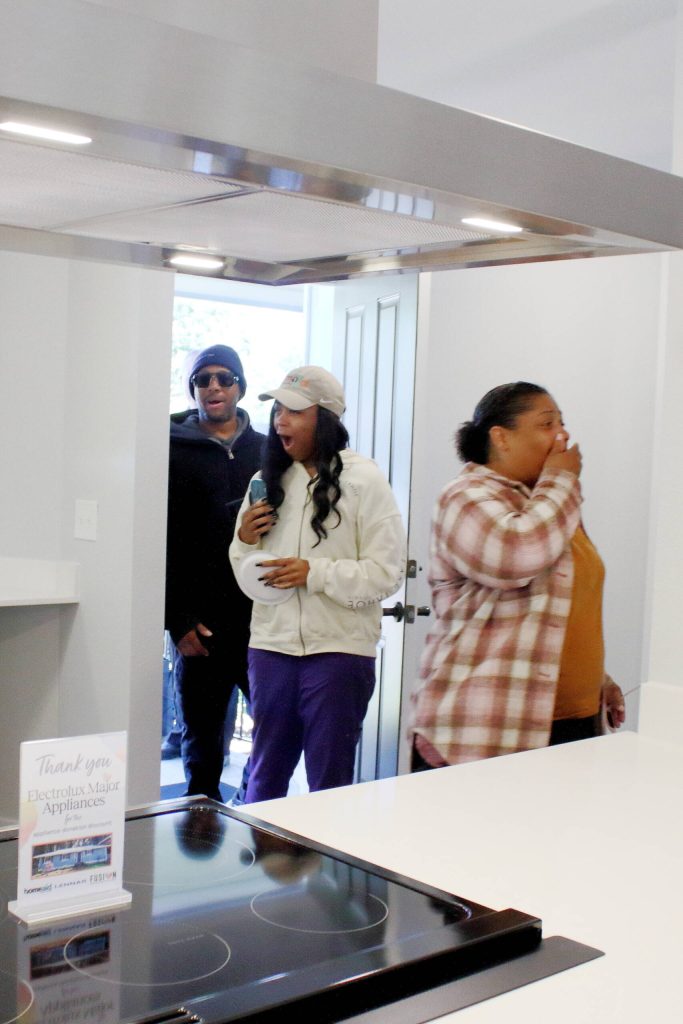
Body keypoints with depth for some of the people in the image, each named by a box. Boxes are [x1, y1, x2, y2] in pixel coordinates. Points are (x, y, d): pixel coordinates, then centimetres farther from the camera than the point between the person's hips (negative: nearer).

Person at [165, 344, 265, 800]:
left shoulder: (268, 451, 11)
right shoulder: (177, 452, 4)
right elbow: (162, 544, -1)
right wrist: (180, 621, -8)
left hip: (264, 619, 2)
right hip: (203, 625, -1)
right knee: (202, 741, 6)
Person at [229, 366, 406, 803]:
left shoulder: (364, 479, -7)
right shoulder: (269, 479, 9)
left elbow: (386, 573, -12)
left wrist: (315, 573, -20)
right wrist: (244, 540, -5)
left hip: (338, 650, -5)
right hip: (271, 646, 5)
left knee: (330, 782, 9)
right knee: (265, 776, 17)